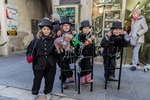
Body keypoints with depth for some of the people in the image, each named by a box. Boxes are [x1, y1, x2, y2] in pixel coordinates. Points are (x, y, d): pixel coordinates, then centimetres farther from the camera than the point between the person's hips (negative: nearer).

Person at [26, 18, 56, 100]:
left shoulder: (54, 38, -2)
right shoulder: (37, 39, -1)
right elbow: (30, 48, 5)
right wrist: (30, 56, -8)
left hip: (50, 62, 0)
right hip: (39, 62, 0)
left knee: (49, 78, 12)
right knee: (37, 78, 12)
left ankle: (47, 92, 36)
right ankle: (35, 93, 36)